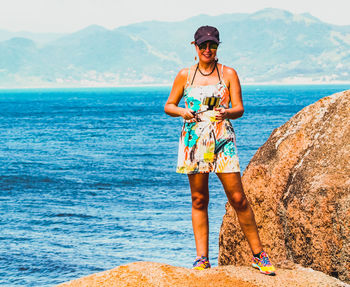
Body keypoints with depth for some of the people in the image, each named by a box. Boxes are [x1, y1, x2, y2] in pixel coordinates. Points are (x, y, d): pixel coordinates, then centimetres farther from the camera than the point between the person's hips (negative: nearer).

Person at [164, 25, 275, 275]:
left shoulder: (229, 74, 4)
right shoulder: (185, 75, 8)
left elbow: (239, 109, 0)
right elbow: (169, 106, 11)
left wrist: (227, 112, -23)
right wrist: (182, 112, -10)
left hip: (223, 141, -1)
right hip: (194, 141, 2)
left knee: (237, 198, -6)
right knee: (199, 200, 4)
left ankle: (259, 255, 4)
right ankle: (202, 258, 9)